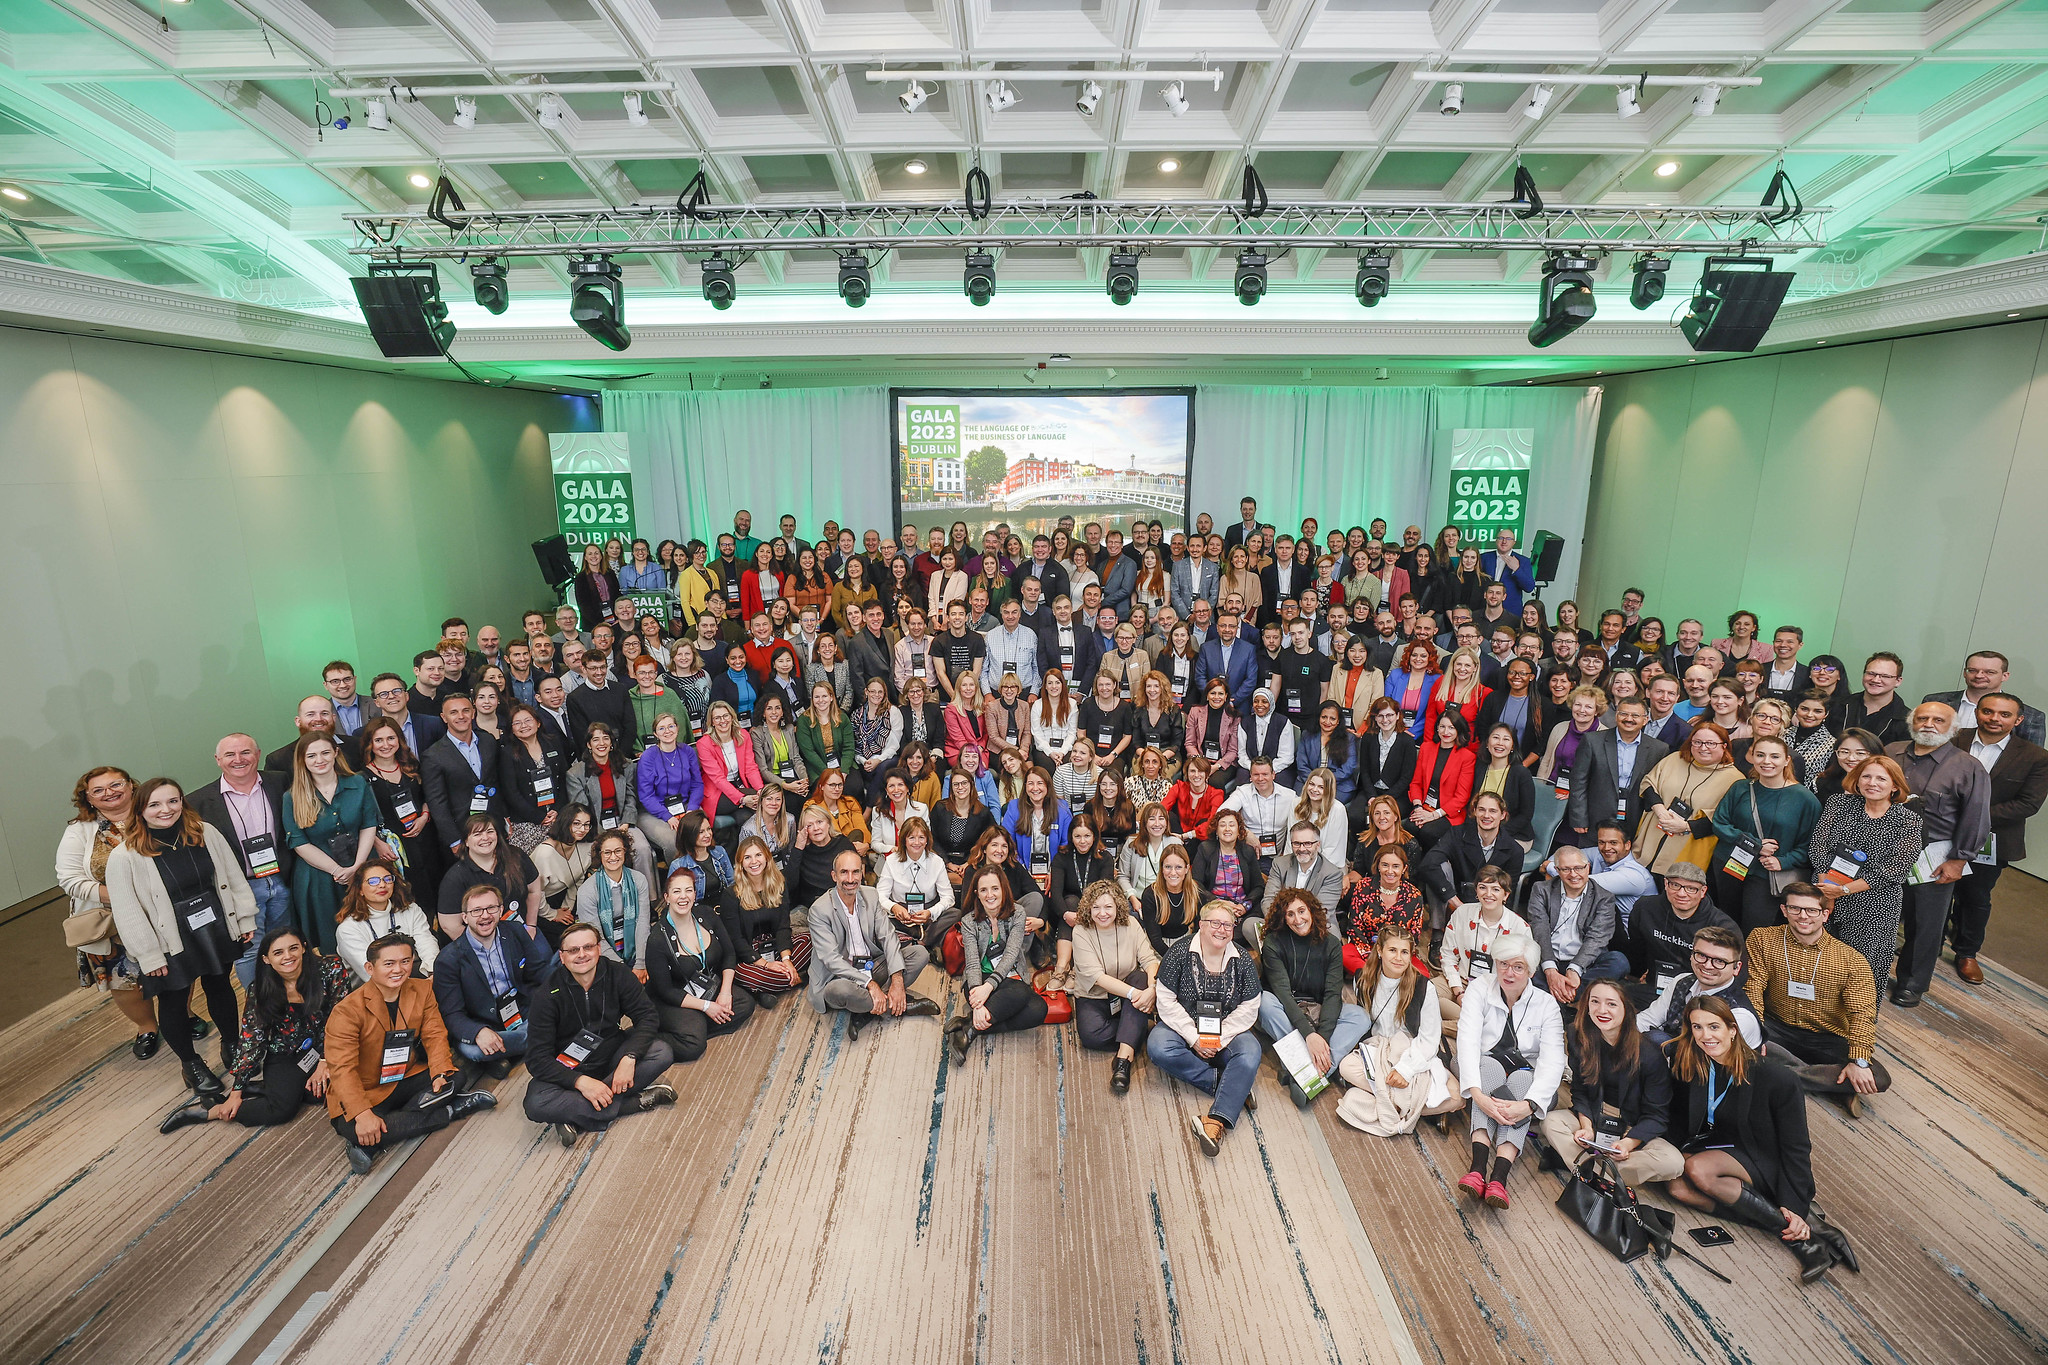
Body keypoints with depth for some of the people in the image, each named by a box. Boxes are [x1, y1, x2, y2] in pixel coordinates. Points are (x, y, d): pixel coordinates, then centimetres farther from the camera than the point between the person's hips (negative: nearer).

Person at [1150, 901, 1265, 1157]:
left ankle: (1217, 1121, -40)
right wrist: (1194, 1038, -17)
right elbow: (1166, 1002, -10)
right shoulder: (1178, 954, -8)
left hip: (1227, 1031, 1)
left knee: (1249, 1054, -30)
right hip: (1183, 1027, -1)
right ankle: (1229, 1084, -23)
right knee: (1157, 1048, -30)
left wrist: (1219, 1038, -14)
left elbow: (1248, 1008, -2)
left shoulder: (1243, 961, 0)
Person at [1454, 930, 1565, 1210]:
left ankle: (1499, 1175, -45)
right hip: (1484, 1071, 0)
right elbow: (1467, 1042, -21)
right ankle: (1478, 1165, -46)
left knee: (1523, 1078, -32)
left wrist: (1527, 1105, -38)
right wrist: (1477, 1094, -38)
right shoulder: (1480, 989, -9)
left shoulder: (1546, 1003, -7)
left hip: (1526, 1075, 1)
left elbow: (1552, 1061, -20)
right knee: (1491, 1065, -33)